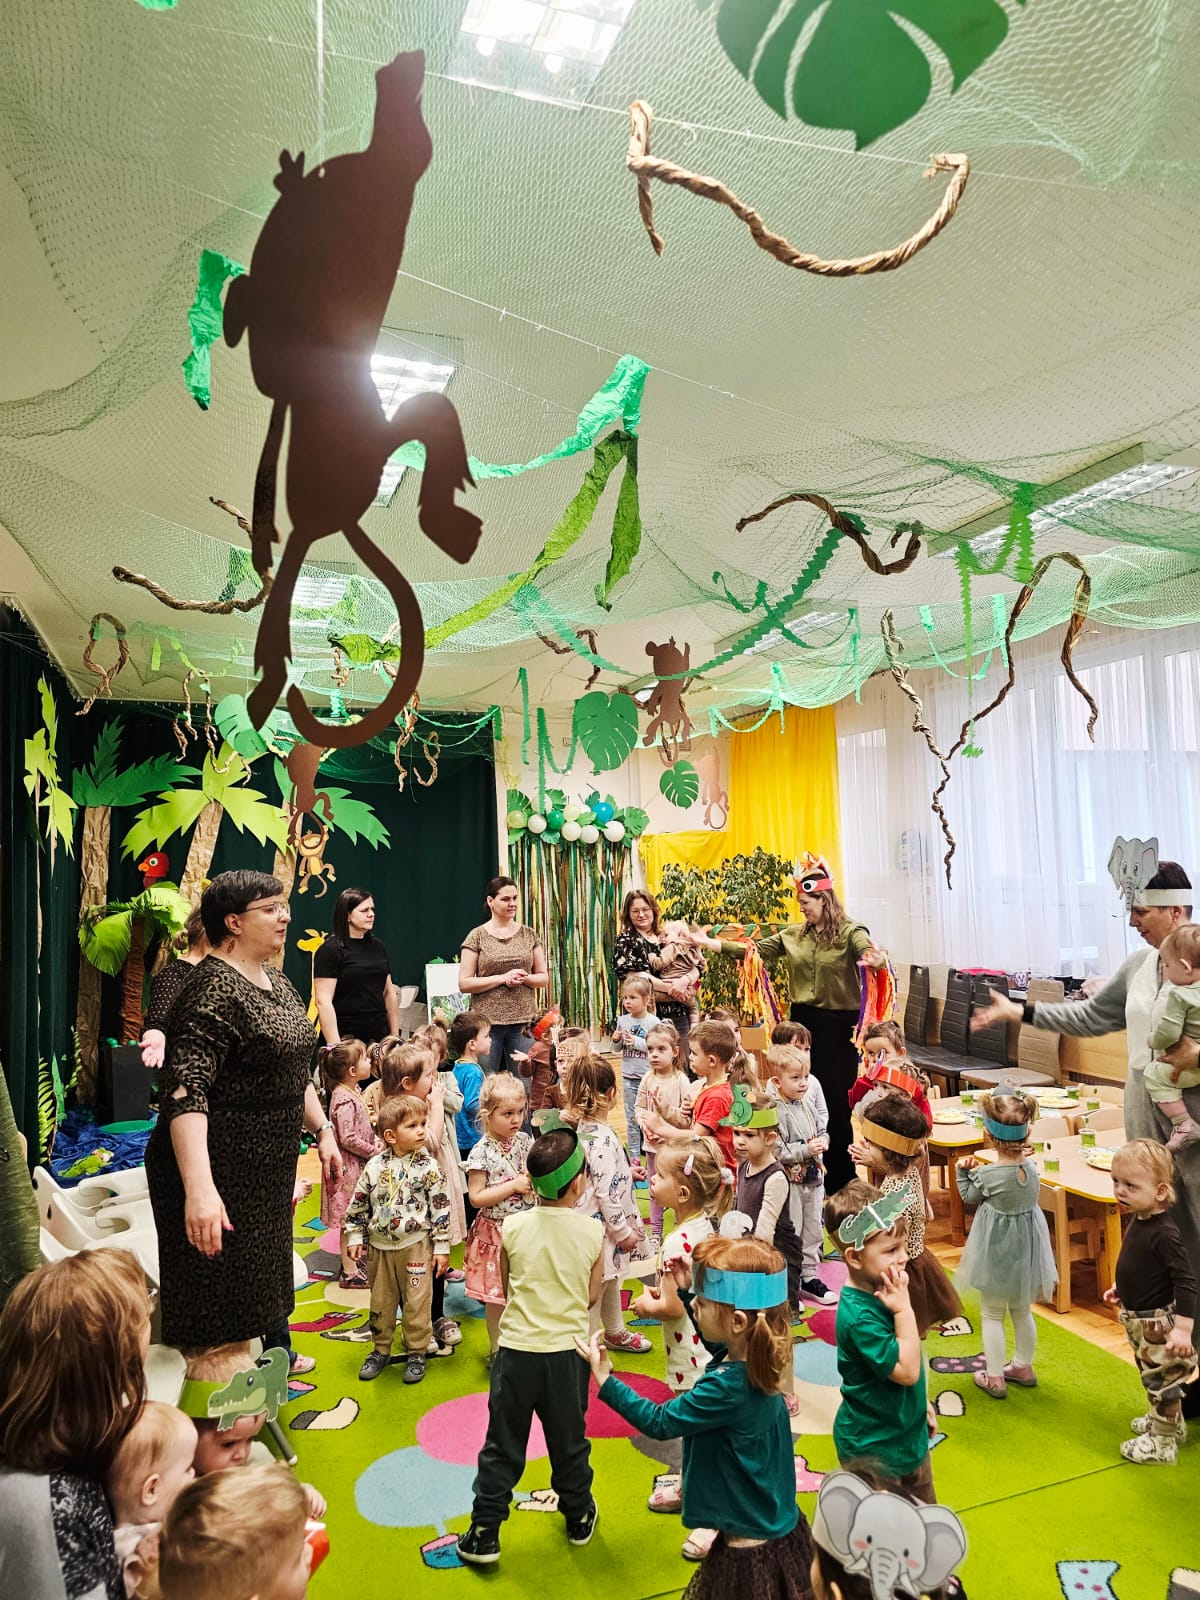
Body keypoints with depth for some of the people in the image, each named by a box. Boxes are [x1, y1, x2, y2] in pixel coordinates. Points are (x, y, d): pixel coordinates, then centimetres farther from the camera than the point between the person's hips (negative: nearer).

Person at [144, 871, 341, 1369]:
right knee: (224, 1296, 5)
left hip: (271, 1169, 9)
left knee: (267, 1275, 24)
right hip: (222, 1175, -8)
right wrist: (199, 1188, -39)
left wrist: (323, 1131, 12)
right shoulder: (214, 990, -21)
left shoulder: (277, 983, 8)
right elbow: (185, 1092, -31)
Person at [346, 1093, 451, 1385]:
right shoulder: (374, 1167, -5)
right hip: (379, 1246, 3)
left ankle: (416, 1353, 23)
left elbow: (441, 1207, -9)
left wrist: (441, 1246, -8)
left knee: (416, 1302, 4)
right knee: (380, 1302, 15)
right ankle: (381, 1350, 34)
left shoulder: (428, 1167, -12)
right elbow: (359, 1204, 5)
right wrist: (355, 1237, 5)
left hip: (415, 1244, -3)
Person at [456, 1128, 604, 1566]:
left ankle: (484, 1533, 21)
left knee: (502, 1446, 14)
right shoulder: (592, 1232, -12)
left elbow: (506, 1288, 3)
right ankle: (578, 1517, 39)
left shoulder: (512, 1227, -11)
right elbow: (591, 1297, 0)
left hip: (517, 1348, -1)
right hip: (567, 1351, 1)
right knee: (568, 1440, 21)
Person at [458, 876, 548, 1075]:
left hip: (523, 1021, 2)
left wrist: (524, 978, -10)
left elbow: (544, 978, 11)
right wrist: (503, 978, -14)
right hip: (487, 1021, -2)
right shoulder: (477, 936, 0)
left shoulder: (529, 935, 8)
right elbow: (464, 984, -4)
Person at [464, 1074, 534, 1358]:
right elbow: (476, 1198, -18)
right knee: (497, 1295, 10)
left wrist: (534, 1178, -13)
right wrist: (514, 1185, -22)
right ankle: (497, 1349, 29)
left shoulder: (525, 1142, -2)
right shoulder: (482, 1152, -16)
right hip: (496, 1231, -4)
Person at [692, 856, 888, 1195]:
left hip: (839, 1024, -5)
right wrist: (710, 943, 0)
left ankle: (840, 1178, 19)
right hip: (803, 1019, 5)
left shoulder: (849, 932, -7)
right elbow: (757, 949, 5)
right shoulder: (794, 934, 7)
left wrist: (877, 959, -51)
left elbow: (868, 951, -26)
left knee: (835, 1098, 2)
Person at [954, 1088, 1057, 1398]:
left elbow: (969, 1198, -7)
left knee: (992, 1315, 12)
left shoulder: (987, 1175, -26)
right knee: (1022, 1311, 24)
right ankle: (1023, 1367, 40)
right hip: (1026, 1247, 5)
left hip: (997, 1250, -5)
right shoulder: (1031, 1167, -14)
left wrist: (964, 1171, -1)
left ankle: (994, 1378, 21)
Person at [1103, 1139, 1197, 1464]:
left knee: (1161, 1379, 7)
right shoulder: (1138, 1221, -1)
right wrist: (1121, 1288, 21)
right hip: (1138, 1319, 9)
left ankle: (1163, 1444, 23)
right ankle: (1170, 1423, 44)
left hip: (1157, 1321, -9)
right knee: (1151, 1374, 25)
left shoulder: (1163, 1233, -28)